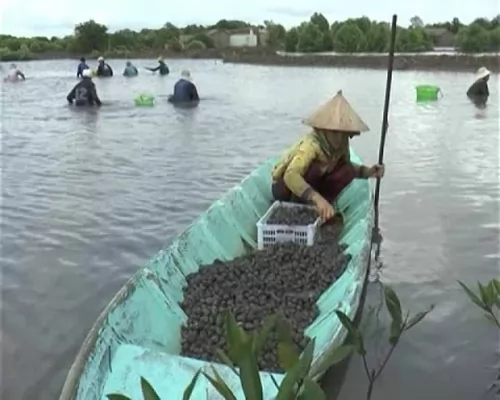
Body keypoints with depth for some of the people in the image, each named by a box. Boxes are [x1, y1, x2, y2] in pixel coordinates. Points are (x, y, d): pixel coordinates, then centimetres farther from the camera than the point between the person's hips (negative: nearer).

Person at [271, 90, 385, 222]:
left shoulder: (341, 144, -13)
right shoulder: (311, 144, -35)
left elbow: (347, 166, 8)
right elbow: (290, 176, -49)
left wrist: (367, 172, -12)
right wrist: (317, 198, -61)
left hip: (311, 182, 6)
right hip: (284, 187, -6)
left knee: (346, 172, -14)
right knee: (315, 167, -34)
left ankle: (319, 209, -5)